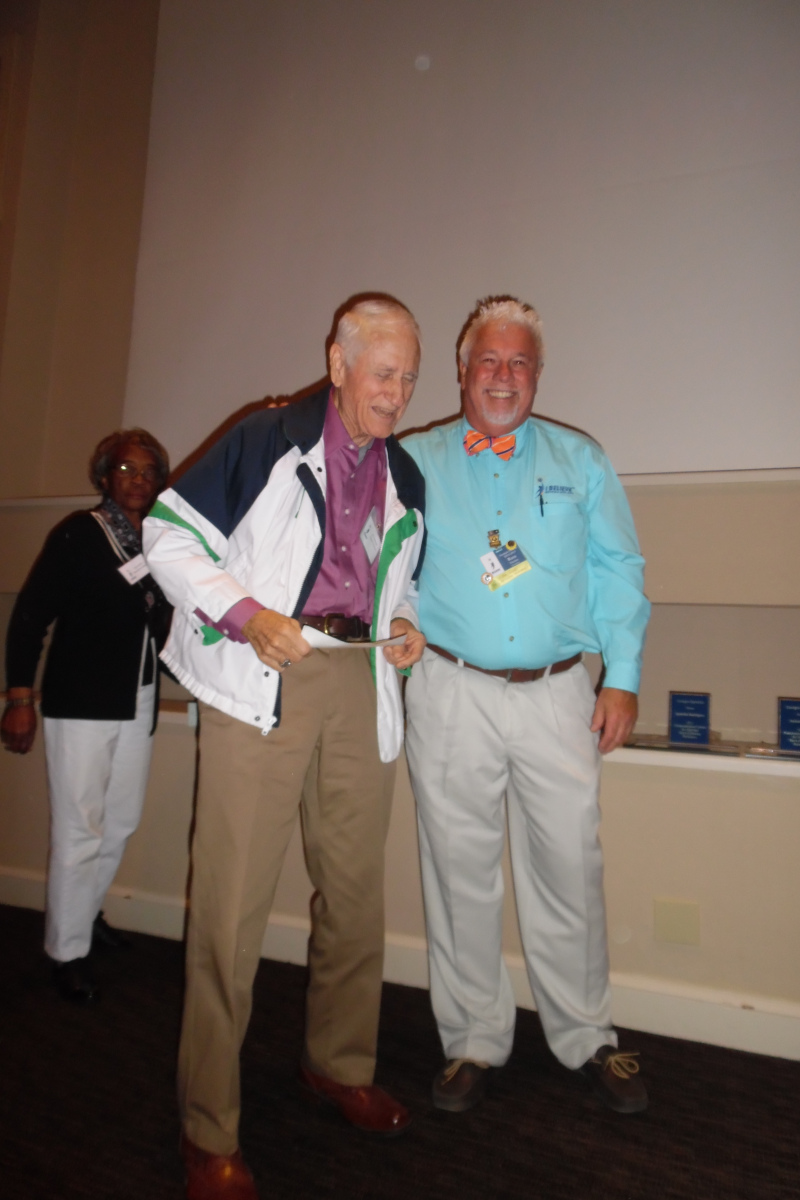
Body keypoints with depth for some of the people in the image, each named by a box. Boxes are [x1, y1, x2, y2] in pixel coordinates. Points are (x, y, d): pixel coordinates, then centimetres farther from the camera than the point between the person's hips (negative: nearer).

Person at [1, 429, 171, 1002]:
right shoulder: (77, 534, -5)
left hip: (138, 704, 5)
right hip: (79, 702, -5)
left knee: (121, 823, 13)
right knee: (79, 829, 1)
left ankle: (84, 913, 36)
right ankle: (68, 950, 18)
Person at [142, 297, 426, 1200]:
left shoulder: (406, 476, 17)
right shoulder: (269, 438, -1)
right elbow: (171, 534, -3)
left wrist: (405, 624, 6)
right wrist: (246, 613, -15)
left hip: (361, 683, 6)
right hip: (263, 682, -5)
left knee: (355, 887, 13)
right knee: (233, 898, -3)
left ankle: (340, 1066, 35)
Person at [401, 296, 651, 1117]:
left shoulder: (581, 461, 12)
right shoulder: (415, 461, 9)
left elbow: (617, 573, 9)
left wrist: (622, 677, 1)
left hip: (558, 694, 1)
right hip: (452, 694, 0)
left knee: (569, 870, 7)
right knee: (460, 872, 8)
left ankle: (586, 1040, 29)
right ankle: (474, 1042, 28)